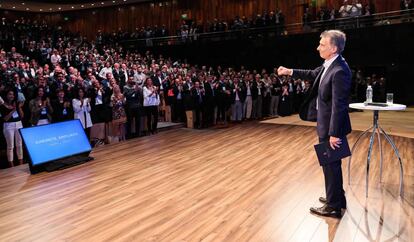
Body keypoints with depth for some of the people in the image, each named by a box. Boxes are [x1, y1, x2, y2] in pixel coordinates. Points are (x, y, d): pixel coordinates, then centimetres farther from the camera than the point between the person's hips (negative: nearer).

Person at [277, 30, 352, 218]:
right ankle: (337, 198, 38)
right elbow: (313, 74, 25)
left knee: (330, 164, 2)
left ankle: (333, 206, 18)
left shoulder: (339, 71, -24)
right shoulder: (329, 65, 5)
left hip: (332, 126, -10)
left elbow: (338, 105, -26)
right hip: (326, 124, 10)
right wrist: (290, 72, 22)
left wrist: (334, 133, -25)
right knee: (331, 164, 21)